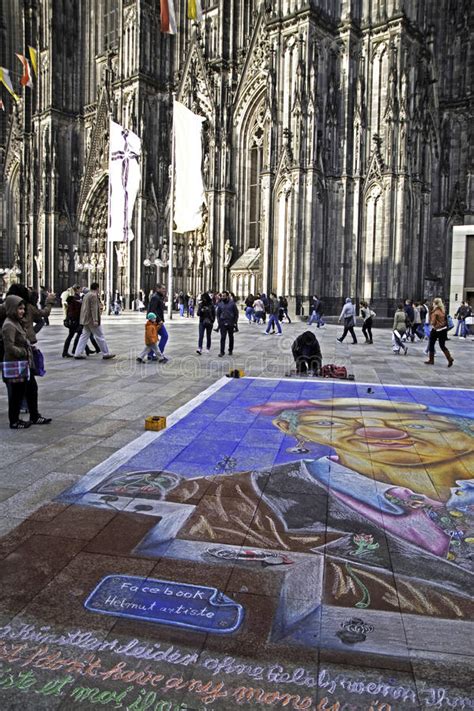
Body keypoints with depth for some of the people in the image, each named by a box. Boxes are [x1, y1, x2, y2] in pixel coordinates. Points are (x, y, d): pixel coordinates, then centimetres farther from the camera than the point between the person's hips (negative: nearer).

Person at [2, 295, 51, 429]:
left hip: (26, 365, 10)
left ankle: (35, 416, 28)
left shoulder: (18, 322, 11)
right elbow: (9, 347, -23)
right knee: (17, 394, 3)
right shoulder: (9, 325, -18)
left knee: (32, 389, 16)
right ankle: (14, 421, 16)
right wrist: (24, 352, -15)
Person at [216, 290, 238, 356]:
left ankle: (230, 350, 25)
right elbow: (218, 313, 11)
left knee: (231, 337, 11)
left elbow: (236, 314, 0)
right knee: (222, 338, -7)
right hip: (222, 323, 1)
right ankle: (222, 352, -5)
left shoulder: (232, 303, -3)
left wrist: (235, 322, -6)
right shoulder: (220, 304, 4)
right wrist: (219, 322, 2)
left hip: (230, 323, -1)